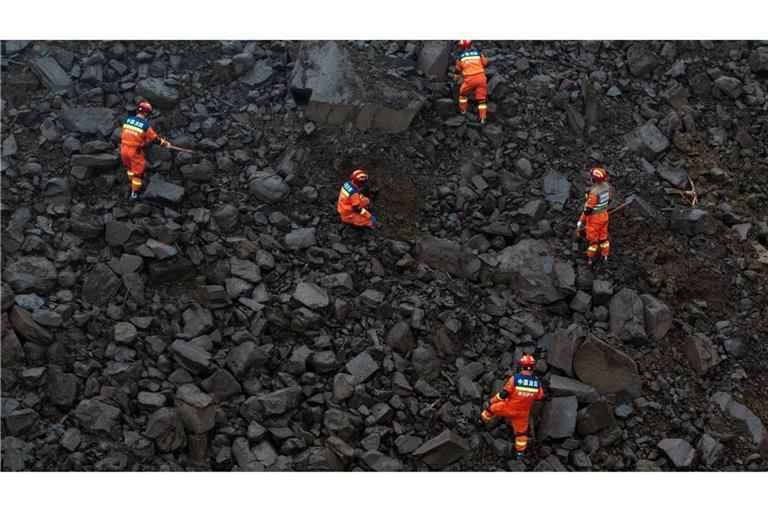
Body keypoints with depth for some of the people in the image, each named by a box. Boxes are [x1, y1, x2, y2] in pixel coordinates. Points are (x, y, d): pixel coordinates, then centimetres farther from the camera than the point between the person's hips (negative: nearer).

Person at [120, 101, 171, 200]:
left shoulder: (128, 120, 0)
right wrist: (165, 143, 11)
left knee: (130, 168, 29)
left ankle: (134, 183, 47)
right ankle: (134, 192, 23)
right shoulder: (145, 125, -16)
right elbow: (155, 139, -7)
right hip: (135, 152, -5)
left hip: (124, 149, 5)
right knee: (138, 171, 13)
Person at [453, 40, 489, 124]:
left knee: (463, 92, 27)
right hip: (481, 77, 2)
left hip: (470, 79, -2)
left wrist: (456, 76, 42)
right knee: (481, 98, 9)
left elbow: (458, 69, 23)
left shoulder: (461, 55, 7)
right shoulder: (478, 52, 9)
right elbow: (485, 63, 22)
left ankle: (463, 110, 37)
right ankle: (483, 118, 5)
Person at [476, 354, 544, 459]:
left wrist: (492, 401, -8)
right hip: (522, 413, 2)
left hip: (508, 408, -2)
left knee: (491, 407, 25)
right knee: (521, 431, 23)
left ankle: (483, 420, 48)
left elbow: (504, 394, -24)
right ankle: (520, 451, 33)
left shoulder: (515, 378, -26)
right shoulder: (537, 383, -15)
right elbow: (539, 397, 2)